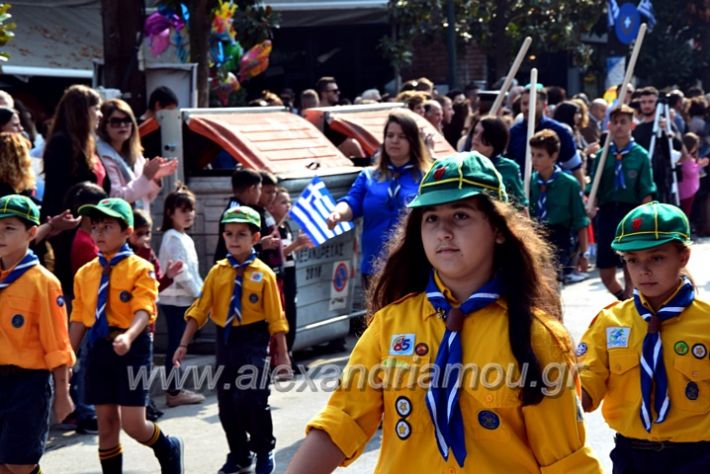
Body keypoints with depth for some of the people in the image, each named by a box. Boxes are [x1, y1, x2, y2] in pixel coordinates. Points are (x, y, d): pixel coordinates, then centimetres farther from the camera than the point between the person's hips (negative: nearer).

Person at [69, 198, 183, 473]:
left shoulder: (140, 269, -8)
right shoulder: (85, 273, 8)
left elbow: (143, 310, -19)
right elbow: (79, 318, 11)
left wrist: (128, 337, -39)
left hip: (133, 348, -5)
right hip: (98, 348, 5)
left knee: (133, 425, -5)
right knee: (106, 424, 9)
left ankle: (169, 450, 27)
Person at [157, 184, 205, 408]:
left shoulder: (184, 238, 16)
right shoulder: (173, 238, -13)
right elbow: (181, 272, -20)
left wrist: (201, 292, 11)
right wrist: (198, 293, -13)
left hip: (182, 299, 9)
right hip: (176, 299, -9)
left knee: (177, 345, 11)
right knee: (176, 345, -5)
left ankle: (174, 389, 16)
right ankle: (174, 392, -1)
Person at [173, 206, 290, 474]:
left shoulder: (263, 274, -6)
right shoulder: (217, 272, 2)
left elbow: (275, 317, -3)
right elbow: (200, 310, 3)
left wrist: (282, 354, -1)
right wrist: (184, 345, -1)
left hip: (253, 342, -4)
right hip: (226, 341, 4)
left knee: (253, 399, -10)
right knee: (227, 404, 10)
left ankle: (264, 452, 13)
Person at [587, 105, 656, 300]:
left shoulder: (640, 155, -2)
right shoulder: (602, 155, 6)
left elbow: (647, 192, -4)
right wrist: (591, 207, -12)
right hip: (607, 213, 3)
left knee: (631, 273, 1)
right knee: (606, 275, 6)